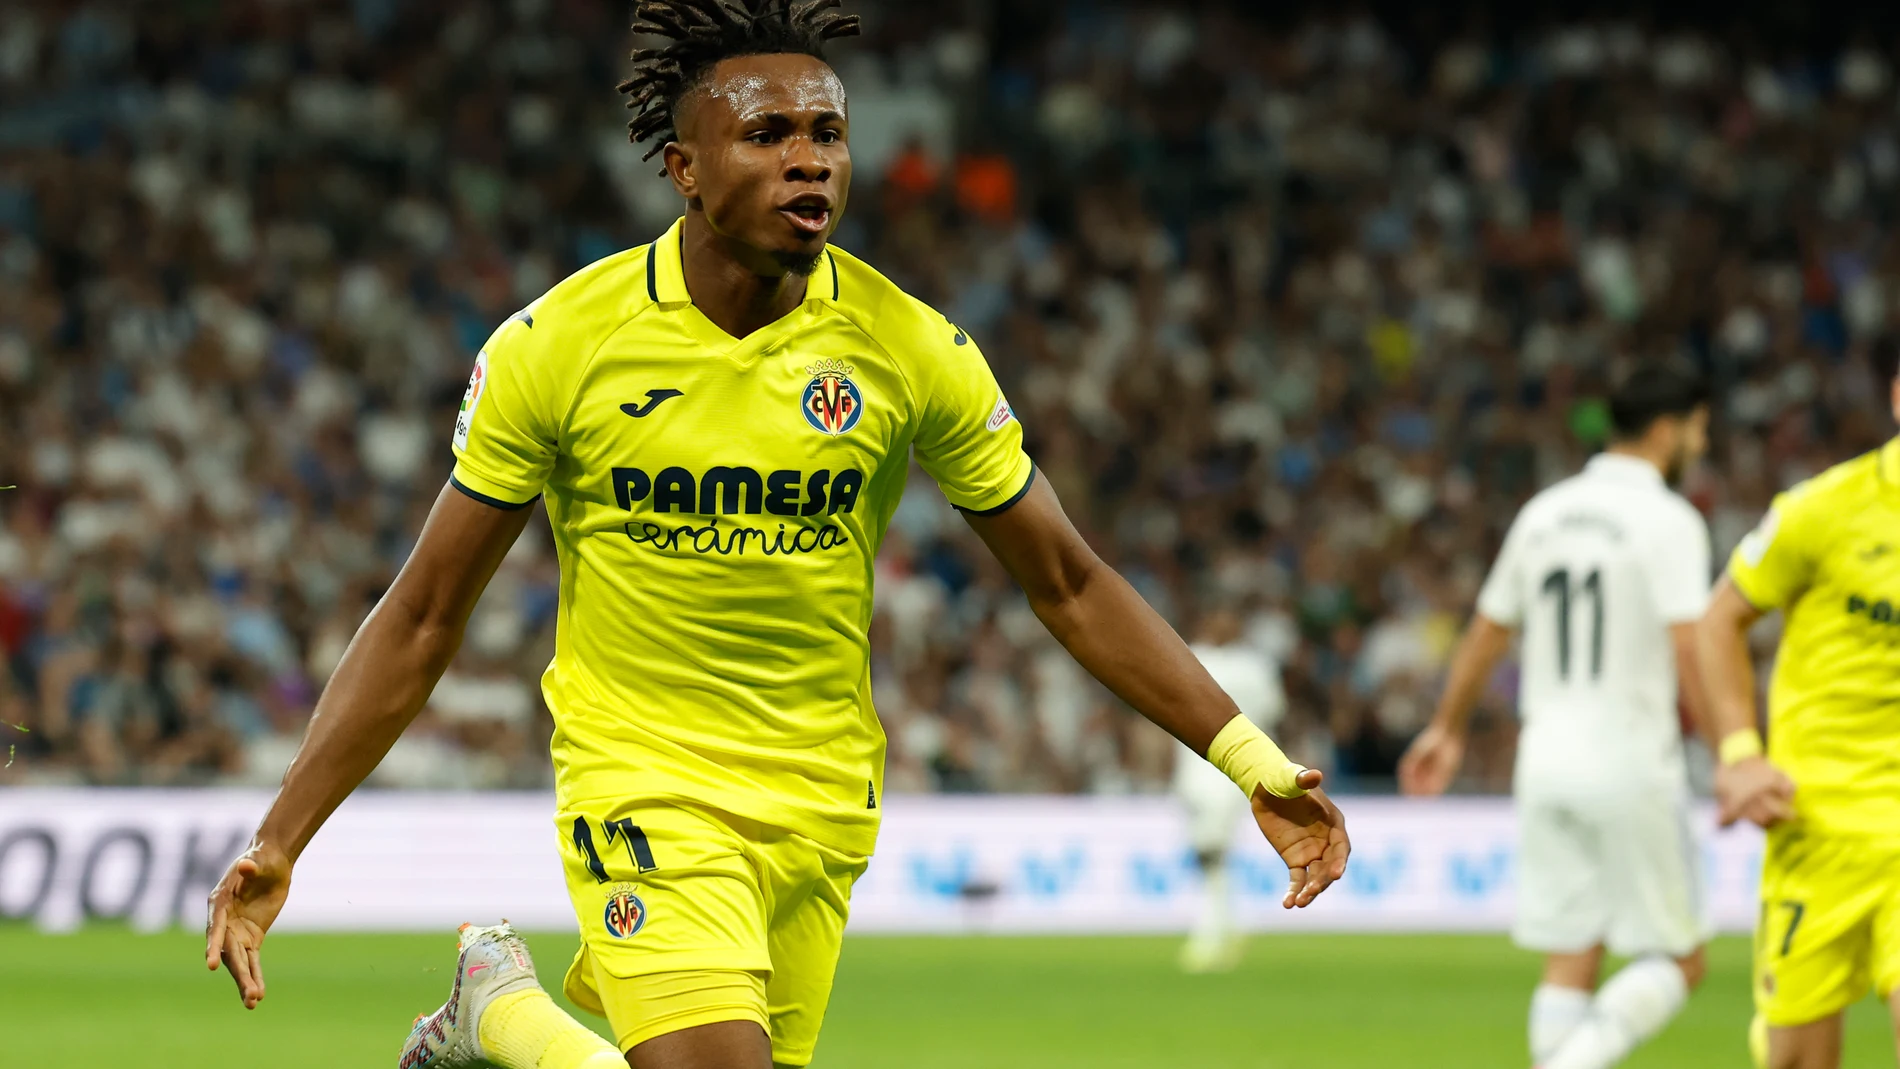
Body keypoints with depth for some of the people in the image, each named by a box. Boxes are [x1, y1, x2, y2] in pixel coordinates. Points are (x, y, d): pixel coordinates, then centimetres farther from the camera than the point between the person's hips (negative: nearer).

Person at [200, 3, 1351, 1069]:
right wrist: (276, 845, -8)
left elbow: (1069, 584, 4)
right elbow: (422, 622, -3)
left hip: (820, 802, 4)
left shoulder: (911, 349, -6)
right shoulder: (556, 346, -10)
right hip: (642, 789, -3)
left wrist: (1250, 758, -4)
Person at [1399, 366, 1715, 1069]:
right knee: (1677, 960, 2)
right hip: (1632, 763, -6)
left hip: (1547, 760, 6)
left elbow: (1487, 632, 19)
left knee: (1569, 964, 8)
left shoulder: (1545, 512, 11)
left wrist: (1448, 728, 33)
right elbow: (1690, 651, -18)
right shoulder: (1667, 521, -9)